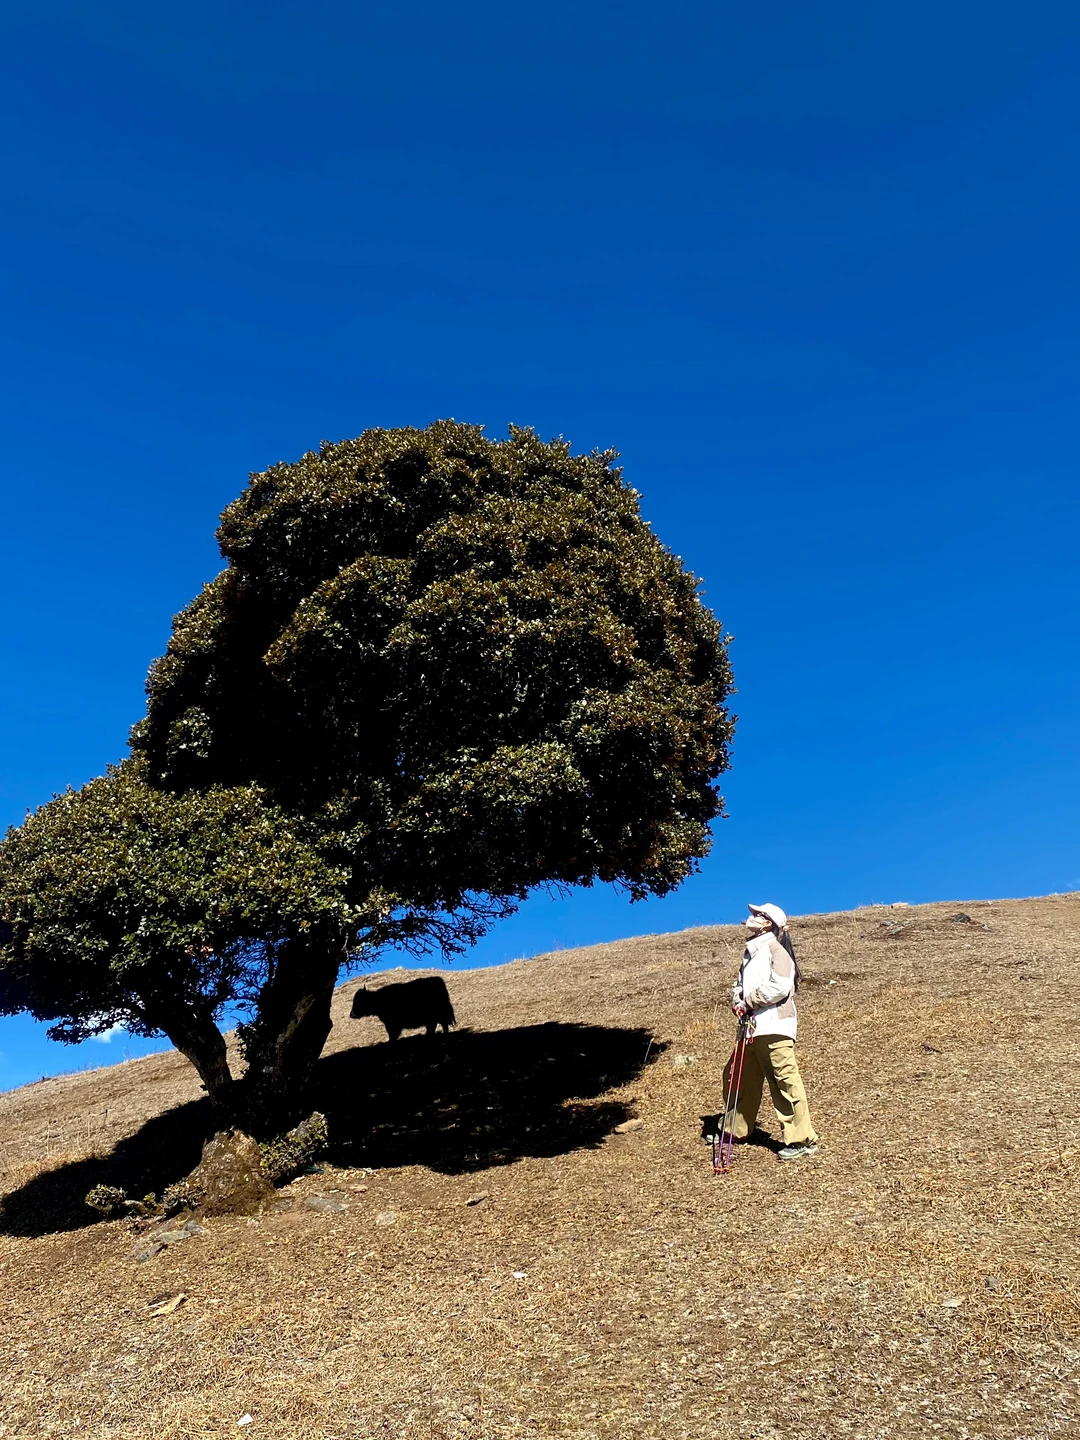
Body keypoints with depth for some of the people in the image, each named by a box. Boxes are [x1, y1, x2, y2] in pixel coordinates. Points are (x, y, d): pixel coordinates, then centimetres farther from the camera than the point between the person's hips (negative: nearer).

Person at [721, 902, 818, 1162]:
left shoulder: (776, 950, -8)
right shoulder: (750, 953, 21)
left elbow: (780, 986, -21)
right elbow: (740, 984, 22)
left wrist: (749, 1001, -13)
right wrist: (737, 1001, 0)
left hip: (775, 1027, -10)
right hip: (752, 1027, 10)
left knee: (785, 1080, -9)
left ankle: (803, 1140, -3)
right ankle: (738, 1131, 29)